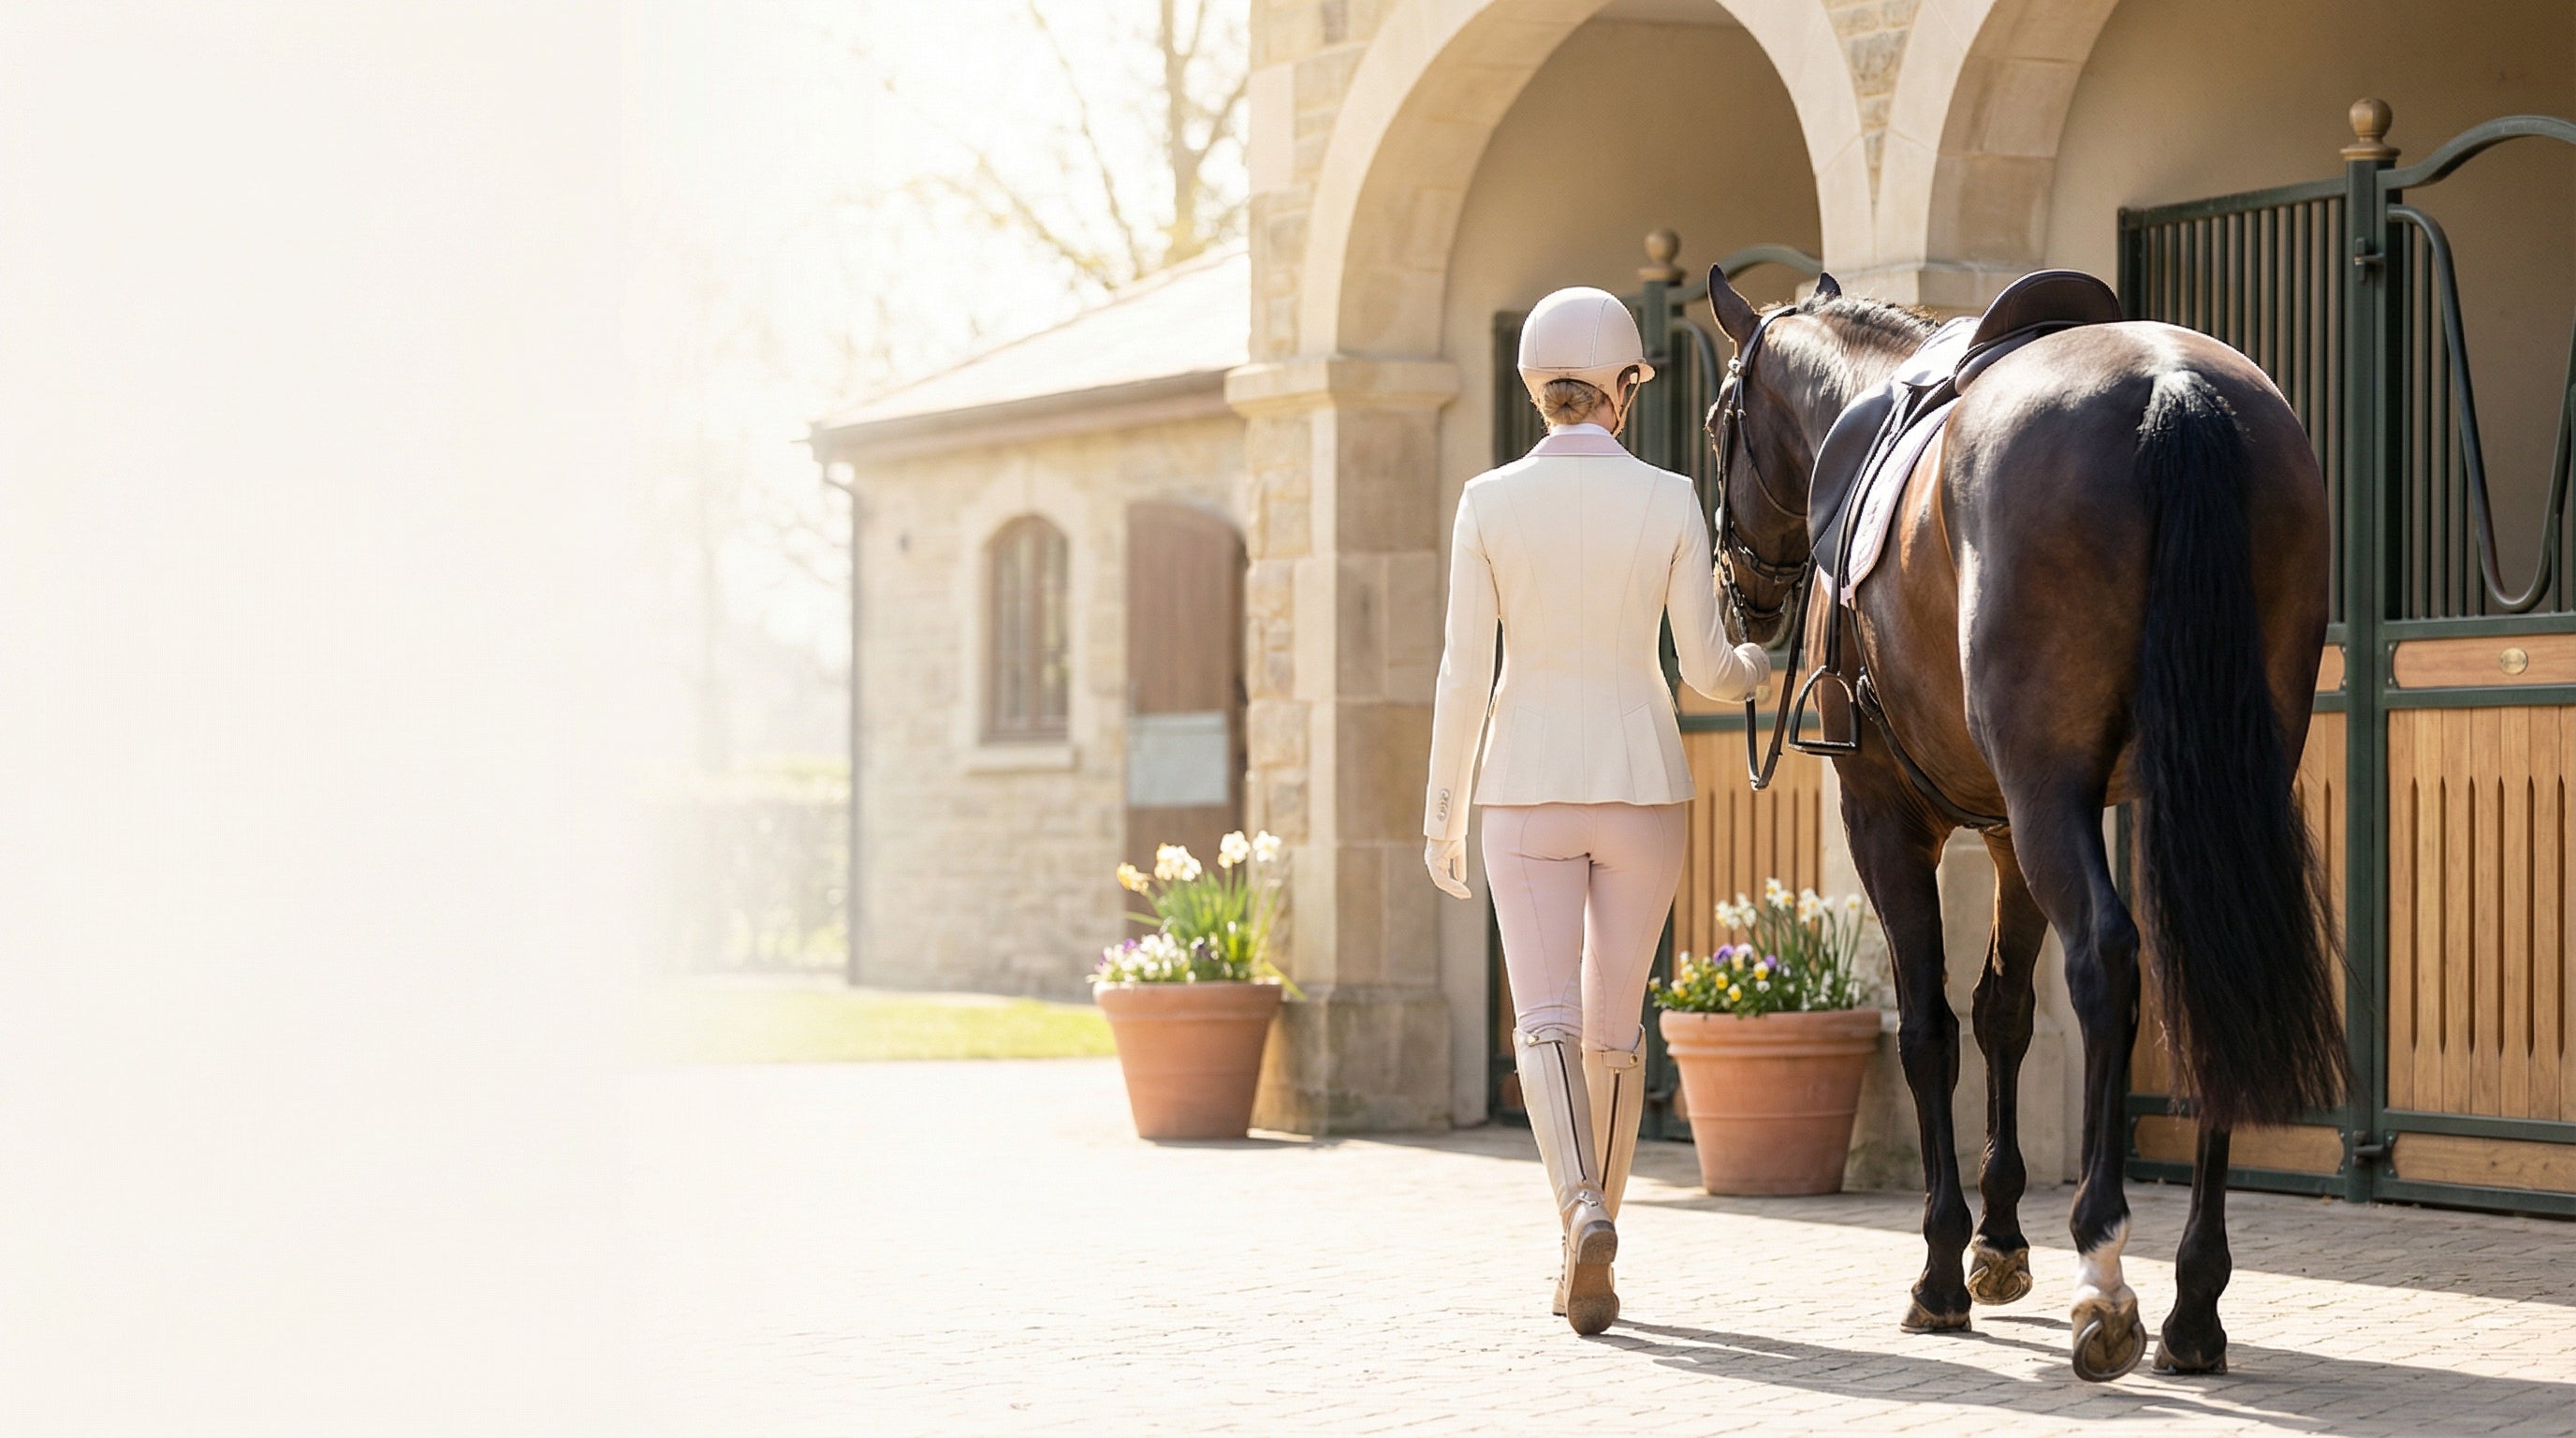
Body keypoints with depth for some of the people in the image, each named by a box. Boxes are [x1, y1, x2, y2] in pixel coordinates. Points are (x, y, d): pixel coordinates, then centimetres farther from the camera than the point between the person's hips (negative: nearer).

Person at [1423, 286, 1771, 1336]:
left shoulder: (1490, 503, -4)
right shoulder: (1670, 503, -4)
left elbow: (1464, 673, -4)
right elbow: (1706, 669, -1)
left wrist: (1441, 814, 5)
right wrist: (1756, 669, 23)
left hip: (1526, 785, -1)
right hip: (1640, 779, 1)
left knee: (1544, 1020, -2)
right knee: (1614, 1026, 11)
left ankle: (1583, 1208, -27)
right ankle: (1585, 1257, 18)